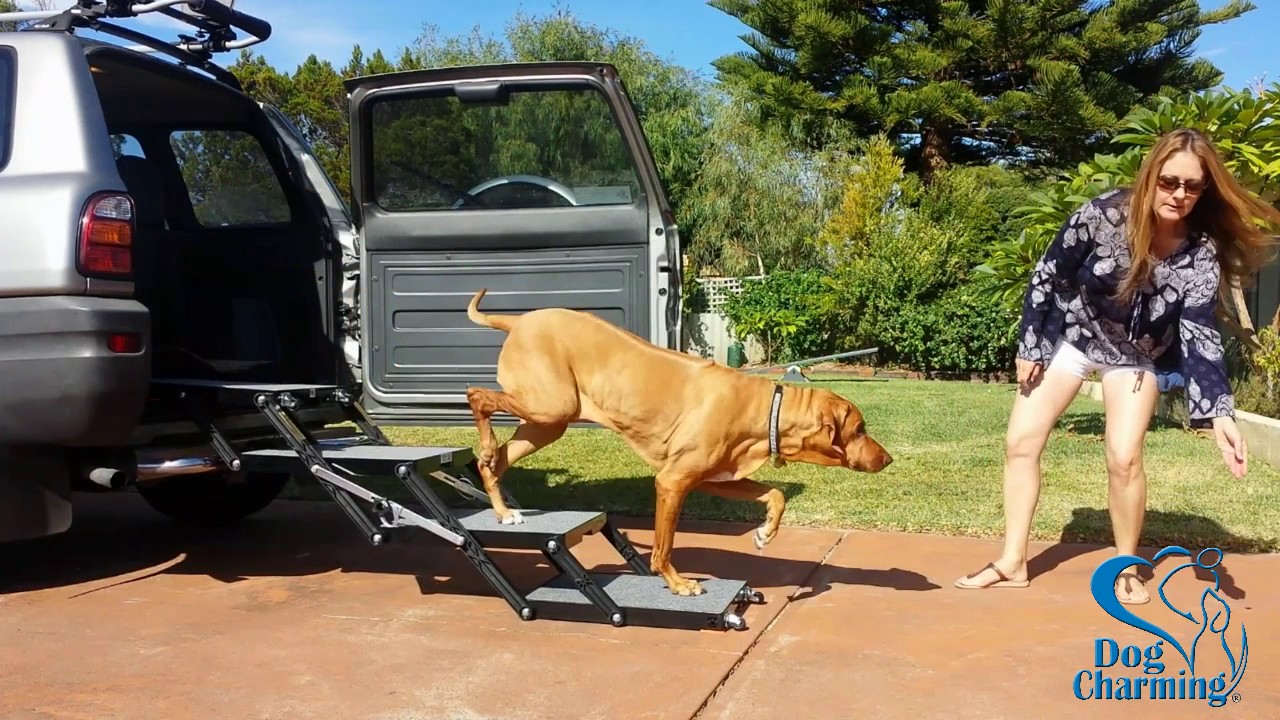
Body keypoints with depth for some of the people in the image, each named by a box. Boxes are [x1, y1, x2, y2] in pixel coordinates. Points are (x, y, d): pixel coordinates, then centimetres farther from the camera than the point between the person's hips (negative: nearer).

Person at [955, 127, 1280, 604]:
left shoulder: (1202, 254, -22)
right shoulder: (1104, 214, -25)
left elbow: (1199, 336, -25)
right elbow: (1048, 276, -14)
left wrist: (1219, 415, -38)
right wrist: (1029, 348, -11)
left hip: (1135, 353, 0)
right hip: (1070, 334, 1)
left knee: (1123, 459, -15)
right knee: (1020, 442, -5)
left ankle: (1126, 568, 9)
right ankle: (1012, 563, 8)